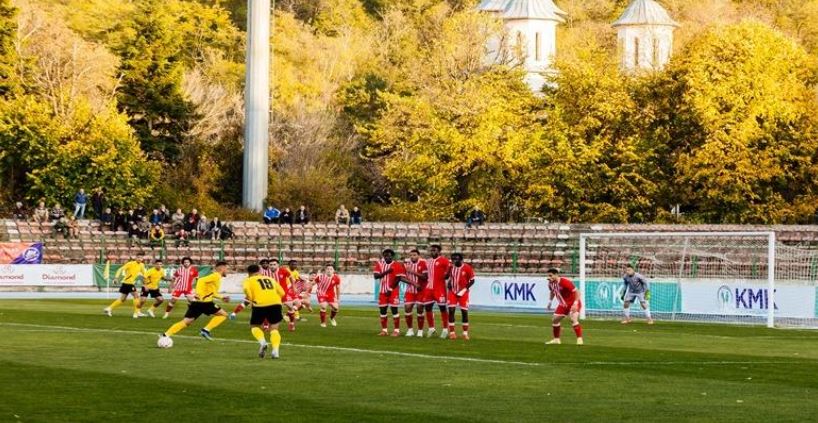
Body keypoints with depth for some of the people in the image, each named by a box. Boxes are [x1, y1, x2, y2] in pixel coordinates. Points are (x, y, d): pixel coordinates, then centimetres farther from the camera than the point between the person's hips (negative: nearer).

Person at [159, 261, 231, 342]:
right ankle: (206, 330, -7)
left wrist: (222, 297, 29)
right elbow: (201, 281, -20)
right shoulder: (216, 276, -7)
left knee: (186, 322, 5)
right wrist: (199, 294, -28)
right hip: (204, 302, -9)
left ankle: (165, 335, -6)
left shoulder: (216, 277, 23)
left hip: (197, 302, 9)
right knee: (223, 314, 1)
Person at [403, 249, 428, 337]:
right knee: (407, 308, -2)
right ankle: (410, 329, 12)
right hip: (410, 290, 4)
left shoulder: (422, 263, -8)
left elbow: (425, 277, -15)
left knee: (420, 309, -1)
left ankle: (420, 330, 10)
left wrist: (413, 272, -20)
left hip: (421, 290, -4)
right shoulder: (407, 264, 5)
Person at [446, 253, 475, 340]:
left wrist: (464, 289, -14)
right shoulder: (451, 267, 1)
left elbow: (472, 281, -6)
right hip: (452, 292, 3)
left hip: (462, 293, -3)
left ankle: (465, 333, 14)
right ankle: (452, 332, -2)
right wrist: (449, 283, -2)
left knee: (464, 312, 2)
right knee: (451, 311, -7)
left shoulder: (467, 268, -12)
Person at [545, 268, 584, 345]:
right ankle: (556, 339, 23)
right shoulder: (551, 284, -4)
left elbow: (576, 292, -25)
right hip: (563, 304, 8)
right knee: (555, 320, 7)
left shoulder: (565, 282, -28)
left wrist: (575, 304, -32)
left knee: (573, 319, -25)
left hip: (573, 303, -8)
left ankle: (579, 339, -20)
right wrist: (549, 303, 13)